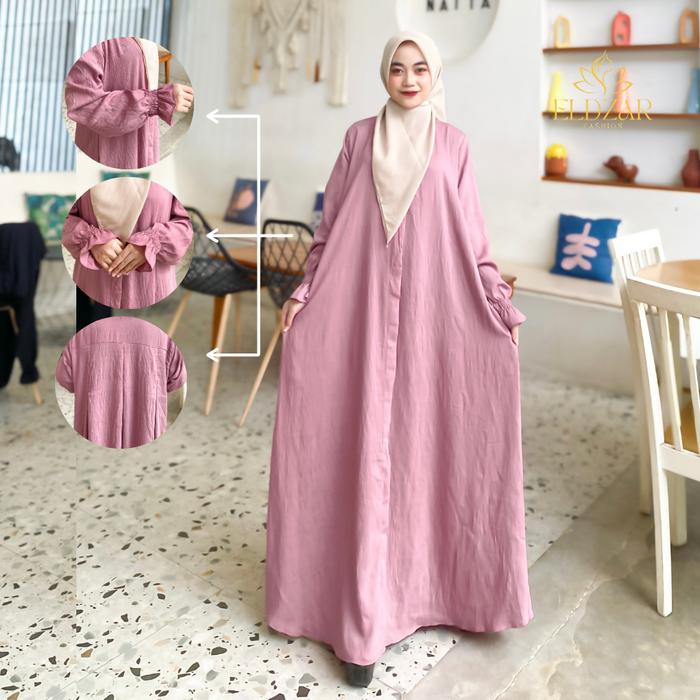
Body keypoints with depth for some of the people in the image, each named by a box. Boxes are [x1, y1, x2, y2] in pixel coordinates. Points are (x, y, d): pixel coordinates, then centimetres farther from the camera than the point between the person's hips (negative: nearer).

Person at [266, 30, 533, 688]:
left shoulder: (453, 145, 8)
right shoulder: (359, 137, 9)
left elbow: (471, 236, 7)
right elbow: (331, 224, 8)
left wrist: (501, 306, 2)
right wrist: (303, 293, 1)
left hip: (431, 312, 1)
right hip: (363, 309, 0)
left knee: (427, 442, 5)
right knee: (368, 449, -1)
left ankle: (427, 576, 28)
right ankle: (364, 615, 10)